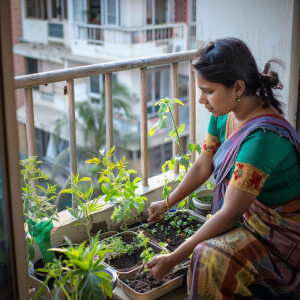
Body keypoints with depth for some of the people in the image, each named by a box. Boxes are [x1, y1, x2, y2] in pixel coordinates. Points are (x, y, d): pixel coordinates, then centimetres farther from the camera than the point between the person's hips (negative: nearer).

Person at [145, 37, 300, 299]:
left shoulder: (262, 137, -32)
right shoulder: (225, 115, -5)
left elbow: (230, 213, -28)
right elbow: (203, 165, 10)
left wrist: (174, 259, -23)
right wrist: (167, 203, 17)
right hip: (249, 213, 9)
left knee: (211, 257, -29)